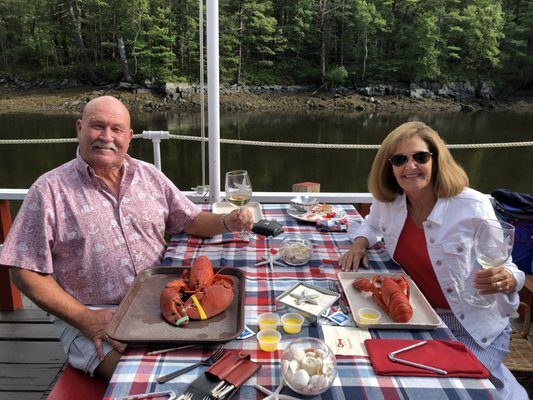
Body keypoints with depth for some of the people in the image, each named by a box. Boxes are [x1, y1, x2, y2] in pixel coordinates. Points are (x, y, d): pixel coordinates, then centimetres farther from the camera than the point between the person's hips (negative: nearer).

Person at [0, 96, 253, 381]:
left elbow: (191, 221, 13)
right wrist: (83, 318, -15)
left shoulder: (149, 176, 6)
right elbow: (26, 272, -6)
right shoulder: (50, 191, -6)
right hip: (94, 317, -4)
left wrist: (227, 222, -9)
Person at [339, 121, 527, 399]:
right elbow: (373, 224, 16)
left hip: (475, 327, -4)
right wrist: (360, 242, -4)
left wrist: (506, 280, -35)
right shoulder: (388, 201, -7)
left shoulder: (473, 207, -20)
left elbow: (503, 266, -12)